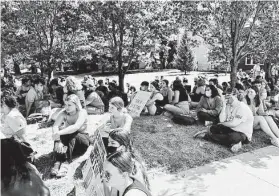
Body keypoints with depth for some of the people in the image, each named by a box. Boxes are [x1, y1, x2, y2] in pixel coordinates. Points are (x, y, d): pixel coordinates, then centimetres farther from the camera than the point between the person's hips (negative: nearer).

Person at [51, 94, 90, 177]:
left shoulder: (82, 112, -18)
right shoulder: (64, 113, -8)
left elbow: (76, 127, -36)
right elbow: (55, 126, -24)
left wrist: (59, 133, -45)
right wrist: (58, 140, -41)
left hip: (82, 140, -3)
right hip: (68, 141, 4)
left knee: (72, 134, -33)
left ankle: (66, 162, -42)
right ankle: (58, 161, -37)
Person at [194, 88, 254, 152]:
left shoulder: (242, 107, -19)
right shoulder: (228, 106, 6)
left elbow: (233, 124, -23)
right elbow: (222, 120, 1)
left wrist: (221, 124, -8)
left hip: (243, 134, -7)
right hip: (231, 129, 7)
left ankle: (206, 136, -23)